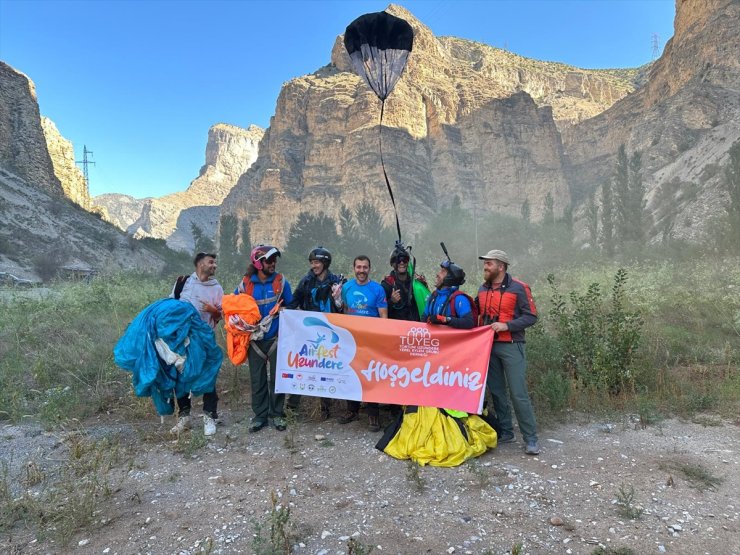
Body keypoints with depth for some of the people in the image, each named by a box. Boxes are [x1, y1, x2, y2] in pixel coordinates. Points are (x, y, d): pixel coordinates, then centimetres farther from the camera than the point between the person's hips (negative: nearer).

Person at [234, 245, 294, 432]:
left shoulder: (281, 281, -2)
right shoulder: (246, 283, -2)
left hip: (276, 338, -1)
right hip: (255, 339, 1)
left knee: (276, 378, 6)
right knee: (257, 379, 9)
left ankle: (277, 414, 19)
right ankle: (259, 415, 21)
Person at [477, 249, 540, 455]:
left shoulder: (518, 288, -7)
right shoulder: (483, 289, 11)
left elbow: (531, 316, -9)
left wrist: (506, 325, -19)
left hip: (511, 347, -6)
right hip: (489, 346, 6)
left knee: (519, 393, -6)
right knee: (497, 392, 11)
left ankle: (531, 438, 5)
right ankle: (505, 432, 23)